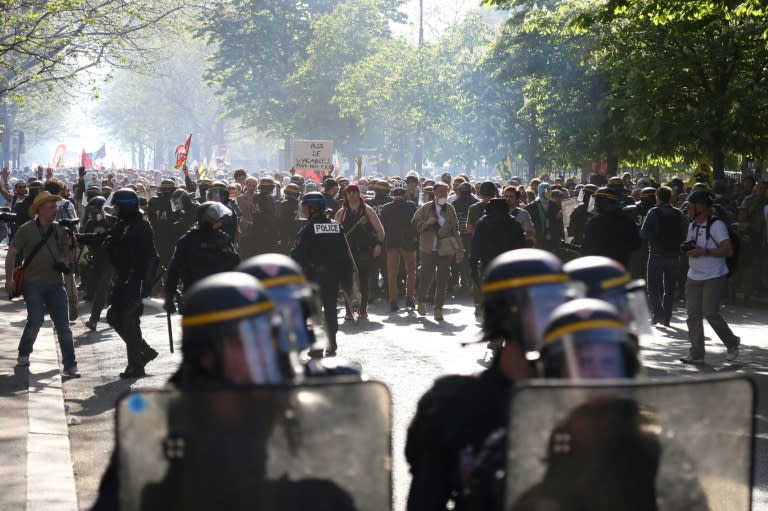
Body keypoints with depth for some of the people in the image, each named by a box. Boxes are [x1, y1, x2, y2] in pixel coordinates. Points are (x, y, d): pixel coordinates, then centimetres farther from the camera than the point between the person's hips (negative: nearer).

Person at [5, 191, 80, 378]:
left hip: (56, 283, 4)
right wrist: (9, 278, -8)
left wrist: (68, 247, -3)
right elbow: (12, 253, -2)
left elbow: (66, 252, 20)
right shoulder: (26, 230, -4)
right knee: (36, 320, -10)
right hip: (33, 284, -4)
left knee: (63, 325, -1)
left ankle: (70, 365, 2)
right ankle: (24, 354, 17)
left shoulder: (59, 229, 8)